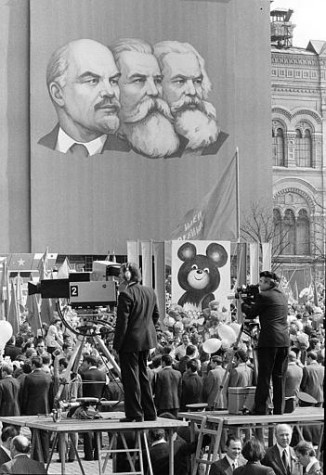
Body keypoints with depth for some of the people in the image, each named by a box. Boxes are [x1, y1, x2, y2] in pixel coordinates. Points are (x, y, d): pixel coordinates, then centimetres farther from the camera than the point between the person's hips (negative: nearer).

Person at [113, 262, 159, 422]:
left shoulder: (126, 294, -18)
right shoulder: (150, 292, 6)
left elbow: (122, 322, -18)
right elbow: (156, 315, 14)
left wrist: (117, 344, -12)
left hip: (130, 342, -8)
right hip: (147, 340, 8)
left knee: (131, 378, 1)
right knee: (143, 376, 18)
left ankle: (135, 414, 2)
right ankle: (149, 413, 21)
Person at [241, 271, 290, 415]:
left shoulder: (263, 296, -7)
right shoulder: (283, 297, 16)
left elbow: (251, 313, 1)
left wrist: (243, 303, 19)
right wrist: (251, 299, 23)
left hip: (269, 341, -7)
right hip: (284, 341, 7)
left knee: (264, 376, -3)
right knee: (279, 376, 9)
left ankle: (261, 408, -4)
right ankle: (279, 410, 10)